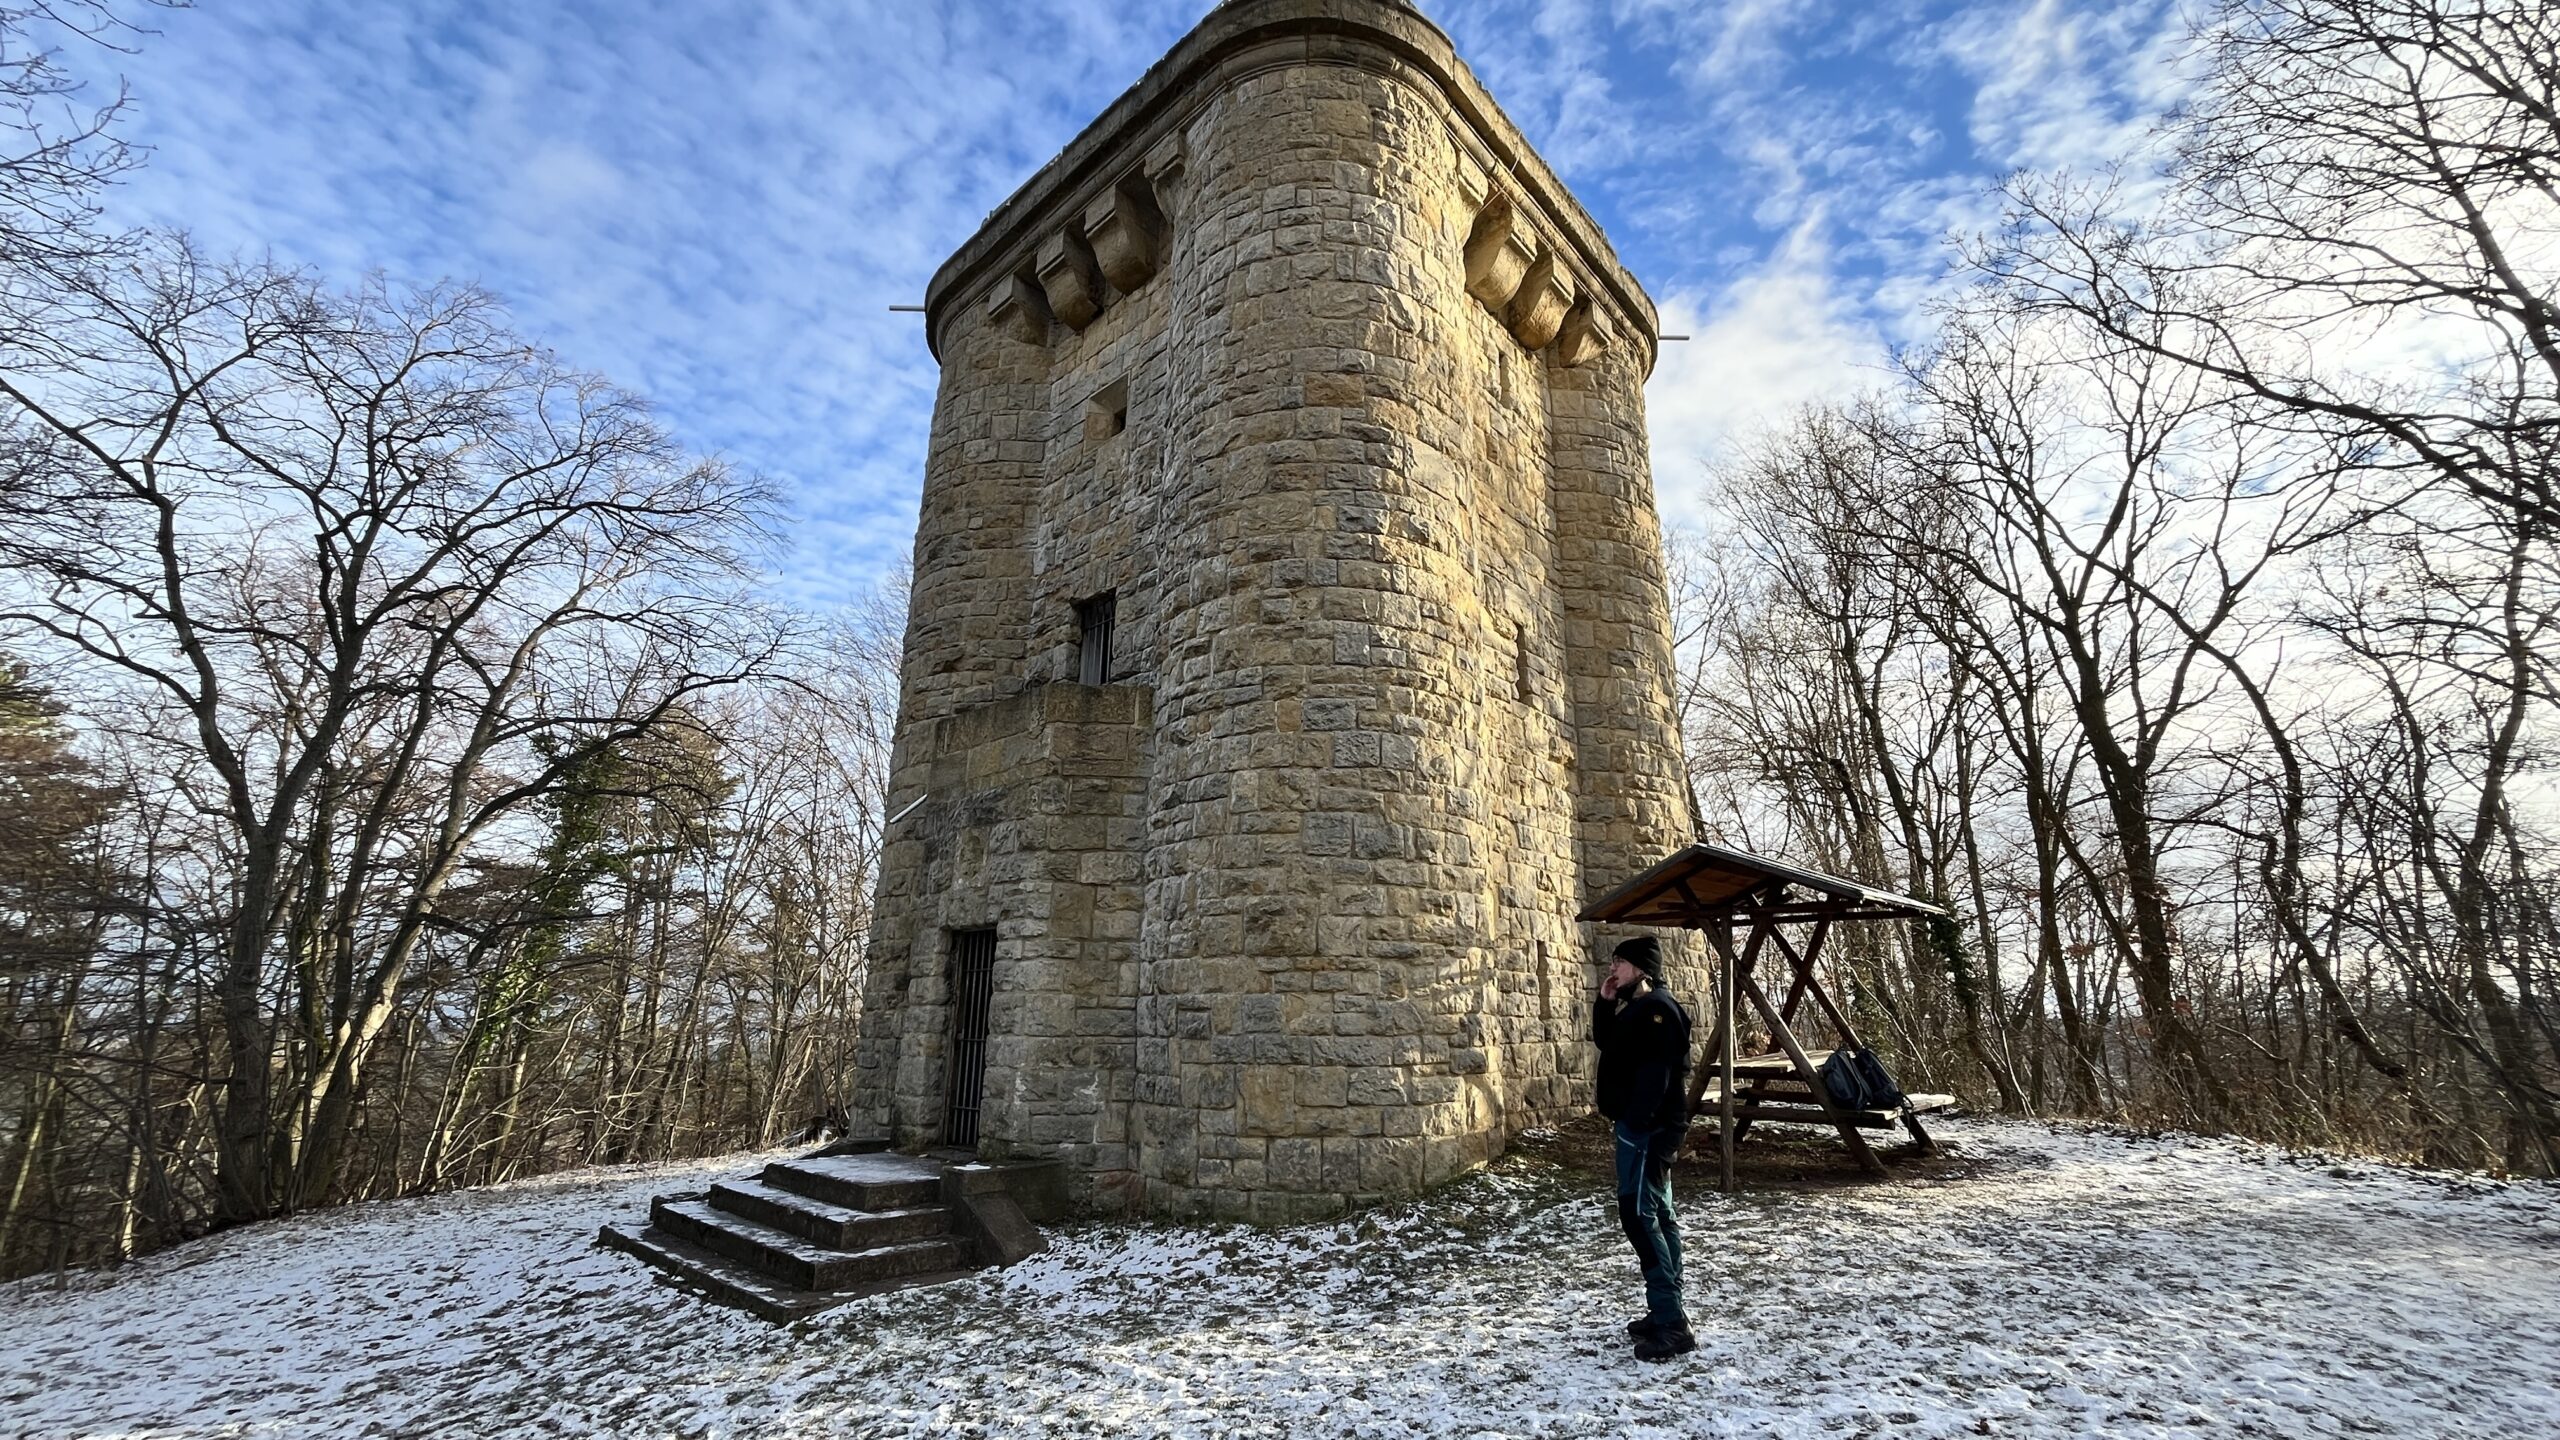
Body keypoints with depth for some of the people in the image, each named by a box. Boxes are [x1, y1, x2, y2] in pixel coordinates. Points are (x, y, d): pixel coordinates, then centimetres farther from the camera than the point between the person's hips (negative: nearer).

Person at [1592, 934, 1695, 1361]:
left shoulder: (1657, 1009, -17)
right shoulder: (1637, 1007, 14)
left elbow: (1655, 1074, -25)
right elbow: (1605, 1041, 23)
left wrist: (1637, 1124, -27)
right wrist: (1605, 1002, 10)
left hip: (1647, 1127, -11)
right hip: (1641, 1125, 11)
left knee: (1639, 1215, -10)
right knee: (1657, 1216, 14)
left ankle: (1671, 1323, -5)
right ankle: (1668, 1313, 23)